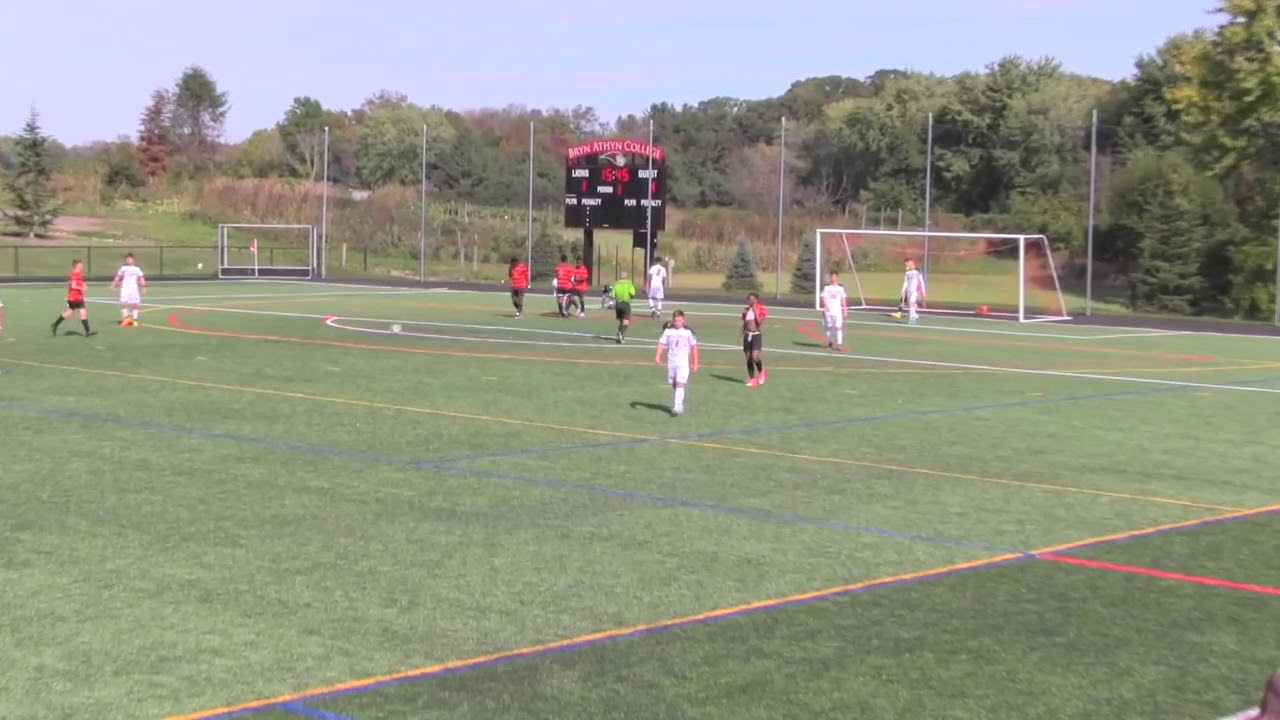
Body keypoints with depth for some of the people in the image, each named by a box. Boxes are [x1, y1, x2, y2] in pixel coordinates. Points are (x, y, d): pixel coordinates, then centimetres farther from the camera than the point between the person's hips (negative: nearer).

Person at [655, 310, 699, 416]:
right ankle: (678, 406, 25)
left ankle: (677, 407, -20)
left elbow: (694, 347, 1)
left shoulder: (688, 332, -4)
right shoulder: (668, 330, 2)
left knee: (680, 384, -16)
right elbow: (662, 343, 4)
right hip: (671, 361, 4)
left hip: (683, 362, -4)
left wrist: (695, 363, 1)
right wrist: (658, 356, -12)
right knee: (674, 385, 11)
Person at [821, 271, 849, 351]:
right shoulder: (827, 288, 5)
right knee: (830, 327, 9)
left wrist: (845, 310, 7)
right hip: (829, 311, 1)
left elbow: (843, 299, 11)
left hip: (838, 311, -1)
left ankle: (839, 344, -16)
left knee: (839, 327, -13)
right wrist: (825, 306, -17)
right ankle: (830, 342, 30)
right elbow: (824, 298, -1)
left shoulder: (841, 288, 8)